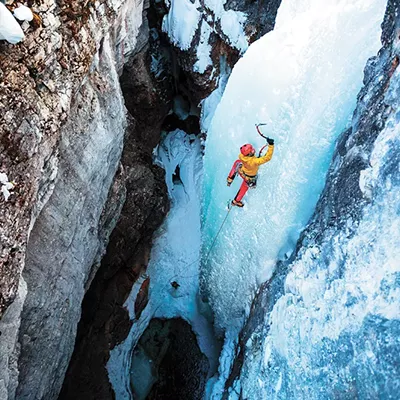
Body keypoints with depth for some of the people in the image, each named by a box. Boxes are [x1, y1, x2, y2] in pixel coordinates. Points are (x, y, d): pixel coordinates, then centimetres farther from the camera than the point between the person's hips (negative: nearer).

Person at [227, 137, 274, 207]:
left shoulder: (241, 156, -32)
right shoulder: (254, 162, -47)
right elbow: (267, 158, -44)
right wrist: (271, 145, -45)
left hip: (241, 171, 3)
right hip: (249, 178, -3)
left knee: (237, 162, 33)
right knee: (244, 187, 29)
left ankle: (230, 179, 40)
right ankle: (236, 201, 50)